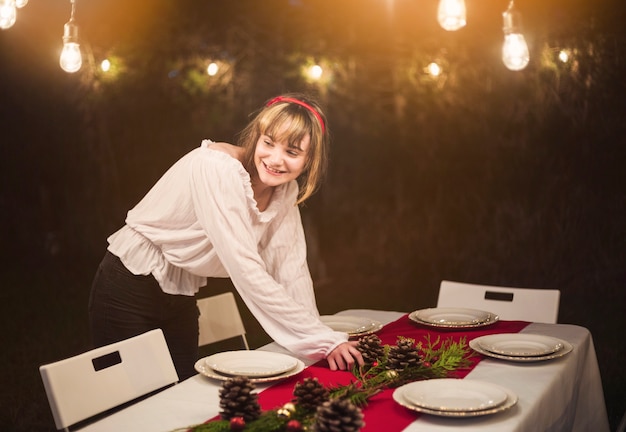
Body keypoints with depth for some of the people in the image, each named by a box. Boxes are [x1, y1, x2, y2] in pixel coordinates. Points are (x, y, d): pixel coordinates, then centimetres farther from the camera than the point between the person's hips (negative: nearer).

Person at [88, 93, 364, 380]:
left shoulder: (285, 190, -5)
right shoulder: (218, 169, -28)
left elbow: (292, 272, -6)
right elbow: (246, 270, -33)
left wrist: (319, 344, -18)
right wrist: (322, 339, -32)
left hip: (181, 299, 7)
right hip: (129, 291, -6)